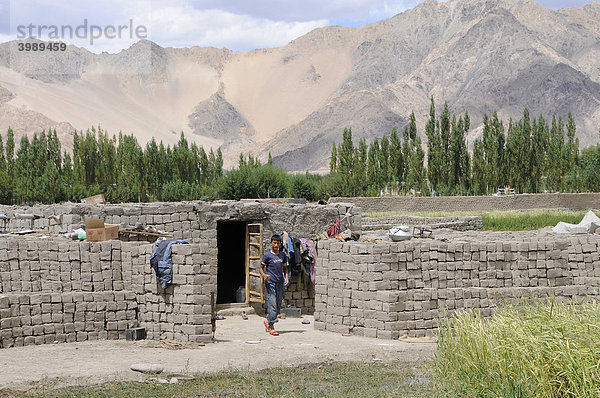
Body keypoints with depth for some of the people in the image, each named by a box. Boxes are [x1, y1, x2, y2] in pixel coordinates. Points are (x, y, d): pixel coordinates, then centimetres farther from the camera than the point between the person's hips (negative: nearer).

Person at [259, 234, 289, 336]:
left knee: (278, 306, 8)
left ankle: (268, 322, 25)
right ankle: (271, 327, -8)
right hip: (270, 283, -5)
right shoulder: (267, 255, -3)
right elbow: (261, 268, 1)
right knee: (272, 305, -11)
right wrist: (264, 275, -20)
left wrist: (286, 277, 3)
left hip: (280, 283, 5)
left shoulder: (283, 255, 12)